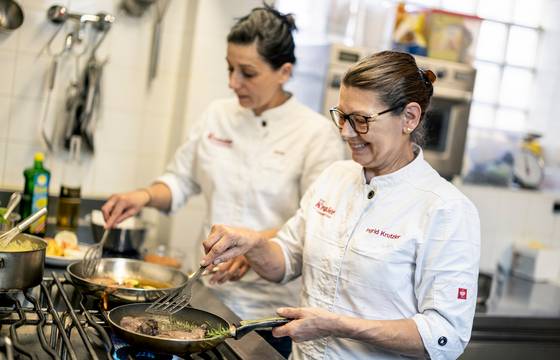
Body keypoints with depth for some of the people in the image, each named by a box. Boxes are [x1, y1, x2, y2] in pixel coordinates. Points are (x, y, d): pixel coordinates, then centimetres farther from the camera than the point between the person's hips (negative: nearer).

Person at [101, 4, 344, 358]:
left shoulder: (318, 134, -12)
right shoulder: (218, 116, 3)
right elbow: (181, 181, 12)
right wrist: (146, 196, -7)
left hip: (273, 303, -4)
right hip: (211, 290, 4)